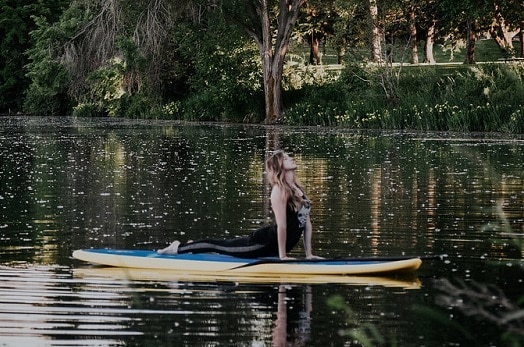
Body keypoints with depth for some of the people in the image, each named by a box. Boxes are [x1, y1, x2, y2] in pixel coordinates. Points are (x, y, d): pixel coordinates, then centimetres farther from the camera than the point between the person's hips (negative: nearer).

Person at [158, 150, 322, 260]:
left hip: (271, 248, 8)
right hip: (265, 241, -8)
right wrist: (282, 256, -23)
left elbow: (307, 222, 9)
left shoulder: (298, 189, 7)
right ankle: (179, 248, 22)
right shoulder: (279, 190, -21)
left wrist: (309, 253, 6)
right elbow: (281, 224, -23)